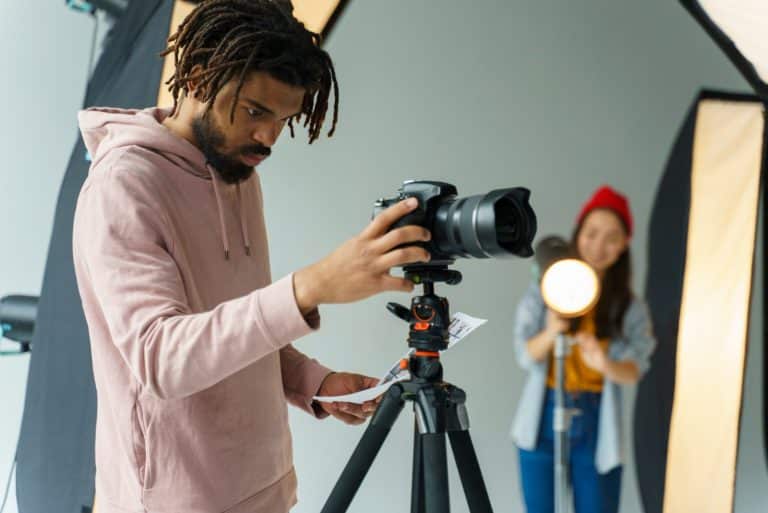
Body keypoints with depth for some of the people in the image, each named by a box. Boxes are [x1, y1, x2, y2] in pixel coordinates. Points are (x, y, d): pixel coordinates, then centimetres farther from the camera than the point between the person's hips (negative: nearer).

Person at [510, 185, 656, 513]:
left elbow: (634, 370, -9)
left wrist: (605, 364, -32)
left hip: (597, 427, 0)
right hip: (544, 421, 0)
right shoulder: (544, 291, -2)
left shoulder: (630, 307, 0)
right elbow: (525, 356, -7)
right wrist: (551, 332, -28)